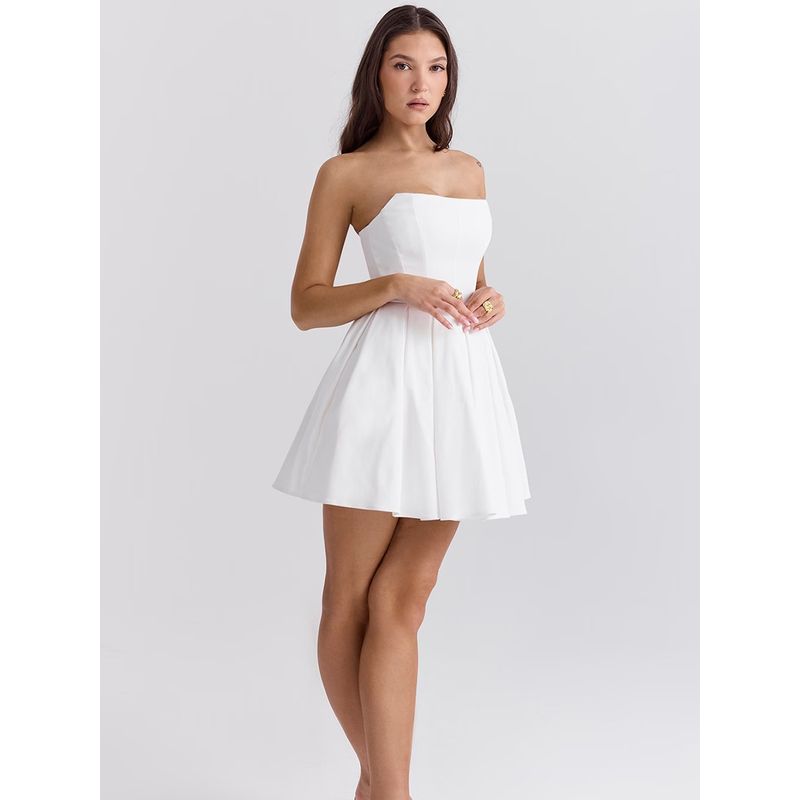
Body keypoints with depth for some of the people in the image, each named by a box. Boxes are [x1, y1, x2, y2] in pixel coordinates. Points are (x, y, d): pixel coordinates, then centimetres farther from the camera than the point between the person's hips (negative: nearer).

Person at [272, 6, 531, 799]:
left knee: (402, 598, 5)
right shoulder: (345, 173, 2)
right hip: (384, 379, -4)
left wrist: (491, 301, 4)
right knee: (351, 597, 2)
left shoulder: (469, 169, 17)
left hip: (460, 382, 4)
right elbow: (306, 305, 0)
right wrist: (395, 287, -14)